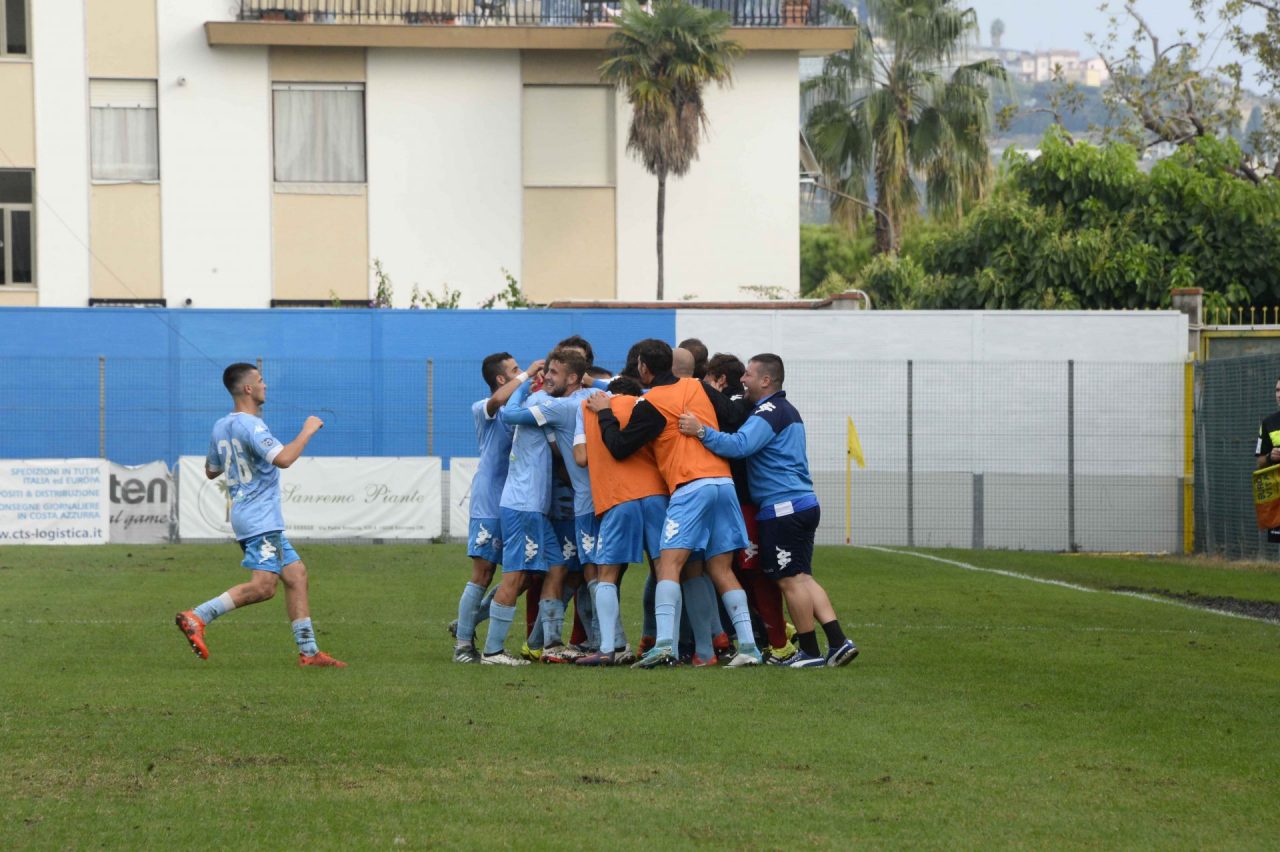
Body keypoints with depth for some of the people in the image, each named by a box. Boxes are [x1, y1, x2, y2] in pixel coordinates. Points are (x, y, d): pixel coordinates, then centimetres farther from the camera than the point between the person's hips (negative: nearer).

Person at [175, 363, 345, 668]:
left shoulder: (221, 427, 13)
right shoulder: (250, 425, -16)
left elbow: (211, 471, 24)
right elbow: (283, 458, -28)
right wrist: (307, 432, -15)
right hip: (259, 519, -10)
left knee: (296, 574, 8)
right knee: (262, 586, -17)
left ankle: (308, 651, 7)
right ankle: (196, 618, -19)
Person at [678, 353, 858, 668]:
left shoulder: (769, 412, -11)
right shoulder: (787, 411, 22)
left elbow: (739, 445, -26)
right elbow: (747, 445, 24)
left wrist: (702, 431, -27)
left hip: (784, 509, -10)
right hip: (804, 503, 10)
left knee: (791, 580, -4)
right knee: (802, 577, 12)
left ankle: (810, 652, 0)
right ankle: (838, 642, 6)